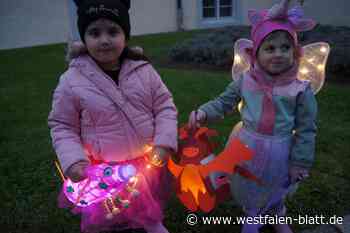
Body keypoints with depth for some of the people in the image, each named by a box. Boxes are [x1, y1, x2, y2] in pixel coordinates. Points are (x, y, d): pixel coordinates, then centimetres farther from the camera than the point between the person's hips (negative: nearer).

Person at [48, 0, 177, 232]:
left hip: (148, 163, 2)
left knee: (151, 210, 28)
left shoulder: (143, 70, -11)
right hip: (103, 170, -1)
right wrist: (72, 160, -18)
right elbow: (62, 126, -4)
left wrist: (164, 142, -16)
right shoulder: (71, 80, -14)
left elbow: (165, 106, -4)